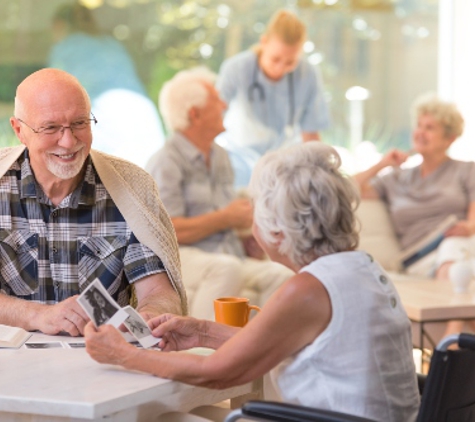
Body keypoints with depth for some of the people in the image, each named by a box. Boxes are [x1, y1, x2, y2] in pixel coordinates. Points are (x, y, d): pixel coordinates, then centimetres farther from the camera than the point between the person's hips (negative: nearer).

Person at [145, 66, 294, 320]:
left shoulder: (220, 157, 19)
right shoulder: (166, 163, -9)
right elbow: (169, 231, -18)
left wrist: (246, 237, 6)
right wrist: (226, 219, -11)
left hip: (227, 254, 7)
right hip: (181, 257, -7)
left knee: (280, 275, -19)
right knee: (226, 268, -38)